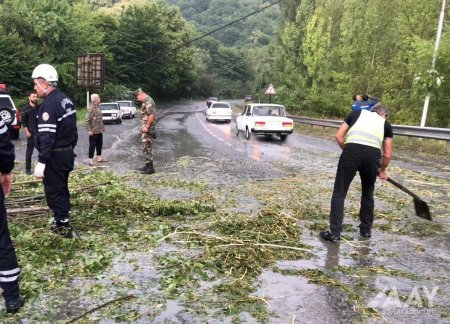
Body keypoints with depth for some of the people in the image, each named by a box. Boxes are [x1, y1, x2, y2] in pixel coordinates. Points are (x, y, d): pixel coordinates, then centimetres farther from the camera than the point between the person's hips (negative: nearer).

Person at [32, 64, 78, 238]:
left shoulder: (49, 105, -19)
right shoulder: (66, 99, 10)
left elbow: (46, 137, -24)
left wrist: (41, 162, -23)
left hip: (55, 155, -9)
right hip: (68, 152, 9)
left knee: (53, 191, 1)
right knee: (62, 188, 19)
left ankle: (63, 225, 7)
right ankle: (63, 219, 30)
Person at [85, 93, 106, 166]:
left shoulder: (98, 108, 12)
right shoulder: (91, 108, -17)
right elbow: (87, 120, -20)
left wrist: (102, 127, 20)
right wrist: (89, 130, -23)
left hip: (99, 130, 9)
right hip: (94, 131, -9)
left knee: (99, 144, 15)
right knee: (92, 145, -2)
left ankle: (99, 158, 27)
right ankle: (91, 160, 6)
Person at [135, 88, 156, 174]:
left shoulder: (148, 101, -16)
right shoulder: (146, 101, 17)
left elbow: (151, 115, -25)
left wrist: (146, 127, -22)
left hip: (147, 129, -10)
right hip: (145, 128, 10)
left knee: (146, 147, -7)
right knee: (146, 147, 14)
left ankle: (150, 168, -3)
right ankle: (148, 165, 22)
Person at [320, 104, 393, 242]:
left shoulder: (357, 113, 27)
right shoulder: (386, 124, 26)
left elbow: (339, 136, 18)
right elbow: (387, 154, 22)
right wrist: (382, 170, 39)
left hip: (352, 151, -1)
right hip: (373, 155, 2)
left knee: (339, 193, 6)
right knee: (367, 194, 23)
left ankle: (335, 233, 3)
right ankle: (366, 230, 34)